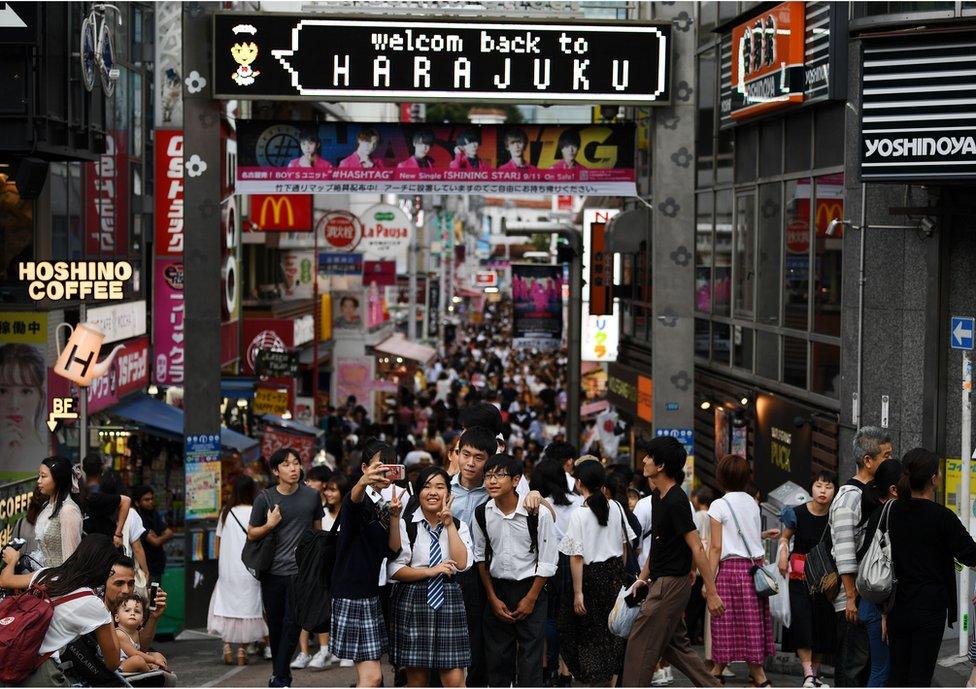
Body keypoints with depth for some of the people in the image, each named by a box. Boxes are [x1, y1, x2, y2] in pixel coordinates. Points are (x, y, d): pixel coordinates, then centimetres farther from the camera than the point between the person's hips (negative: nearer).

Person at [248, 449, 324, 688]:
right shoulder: (265, 498, -1)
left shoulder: (312, 496, 3)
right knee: (275, 624, 9)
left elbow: (318, 531, 15)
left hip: (300, 571, -1)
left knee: (292, 624, -8)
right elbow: (251, 534, 6)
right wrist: (269, 525, -14)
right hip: (272, 572, 1)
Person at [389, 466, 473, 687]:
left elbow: (462, 563, -8)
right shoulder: (405, 525, -1)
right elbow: (394, 570, -6)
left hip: (448, 601, 2)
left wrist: (449, 525, -9)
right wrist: (431, 571, -14)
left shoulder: (459, 526, 9)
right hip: (413, 600, -2)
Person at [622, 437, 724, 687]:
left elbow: (697, 548, -21)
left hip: (671, 584, -10)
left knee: (641, 645, -4)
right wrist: (642, 579, 18)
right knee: (675, 645, 15)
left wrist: (711, 593, -22)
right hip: (661, 581, 10)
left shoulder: (676, 502, -19)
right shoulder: (658, 496, 11)